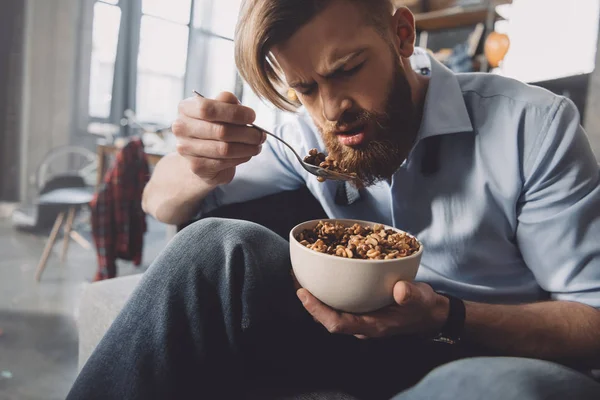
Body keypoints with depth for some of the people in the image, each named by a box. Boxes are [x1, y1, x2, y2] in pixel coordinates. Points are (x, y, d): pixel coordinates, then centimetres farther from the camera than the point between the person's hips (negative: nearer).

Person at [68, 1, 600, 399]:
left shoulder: (533, 126, -15)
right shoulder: (309, 132, -5)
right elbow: (162, 204, -1)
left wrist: (448, 318, -29)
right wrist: (196, 172, -25)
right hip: (369, 329, 2)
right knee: (219, 244, -20)